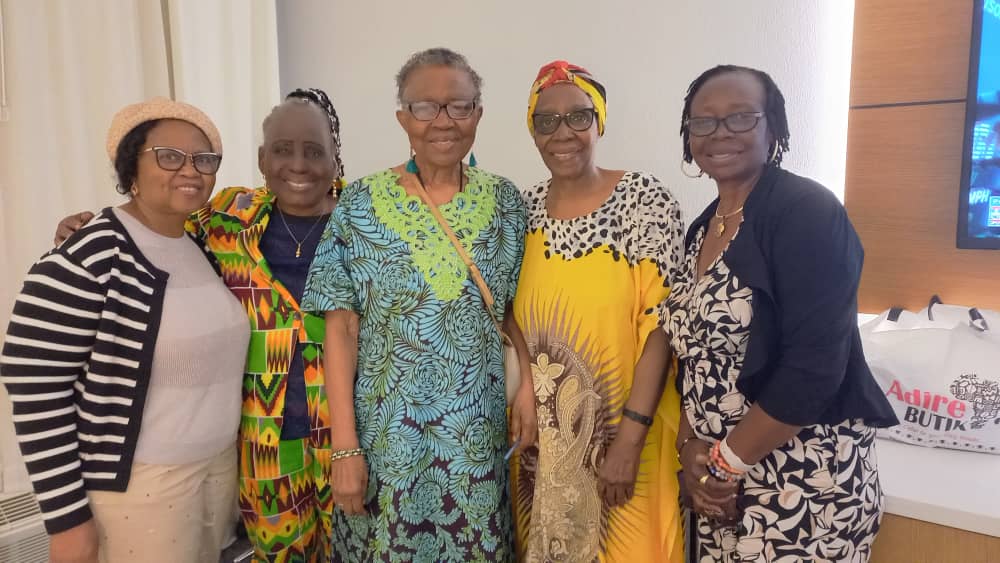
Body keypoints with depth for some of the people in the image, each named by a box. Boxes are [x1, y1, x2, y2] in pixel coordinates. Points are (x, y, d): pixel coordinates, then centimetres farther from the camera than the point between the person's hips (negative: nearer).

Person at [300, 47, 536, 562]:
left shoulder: (503, 200, 0)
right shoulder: (361, 204, -6)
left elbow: (518, 307, 8)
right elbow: (341, 331, -6)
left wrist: (529, 382, -9)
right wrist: (344, 446, -9)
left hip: (478, 432, 2)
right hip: (387, 433, -1)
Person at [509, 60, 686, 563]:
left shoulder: (645, 201, -12)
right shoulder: (525, 207, 2)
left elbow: (661, 325, -15)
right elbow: (511, 316, 8)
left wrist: (629, 438, -19)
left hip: (620, 432, -4)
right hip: (537, 434, 5)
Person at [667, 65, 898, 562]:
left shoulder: (808, 211, -15)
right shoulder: (702, 229, 6)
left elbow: (814, 369, -22)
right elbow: (697, 357, 8)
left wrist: (725, 460, -16)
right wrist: (691, 447, -4)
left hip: (805, 488, -6)